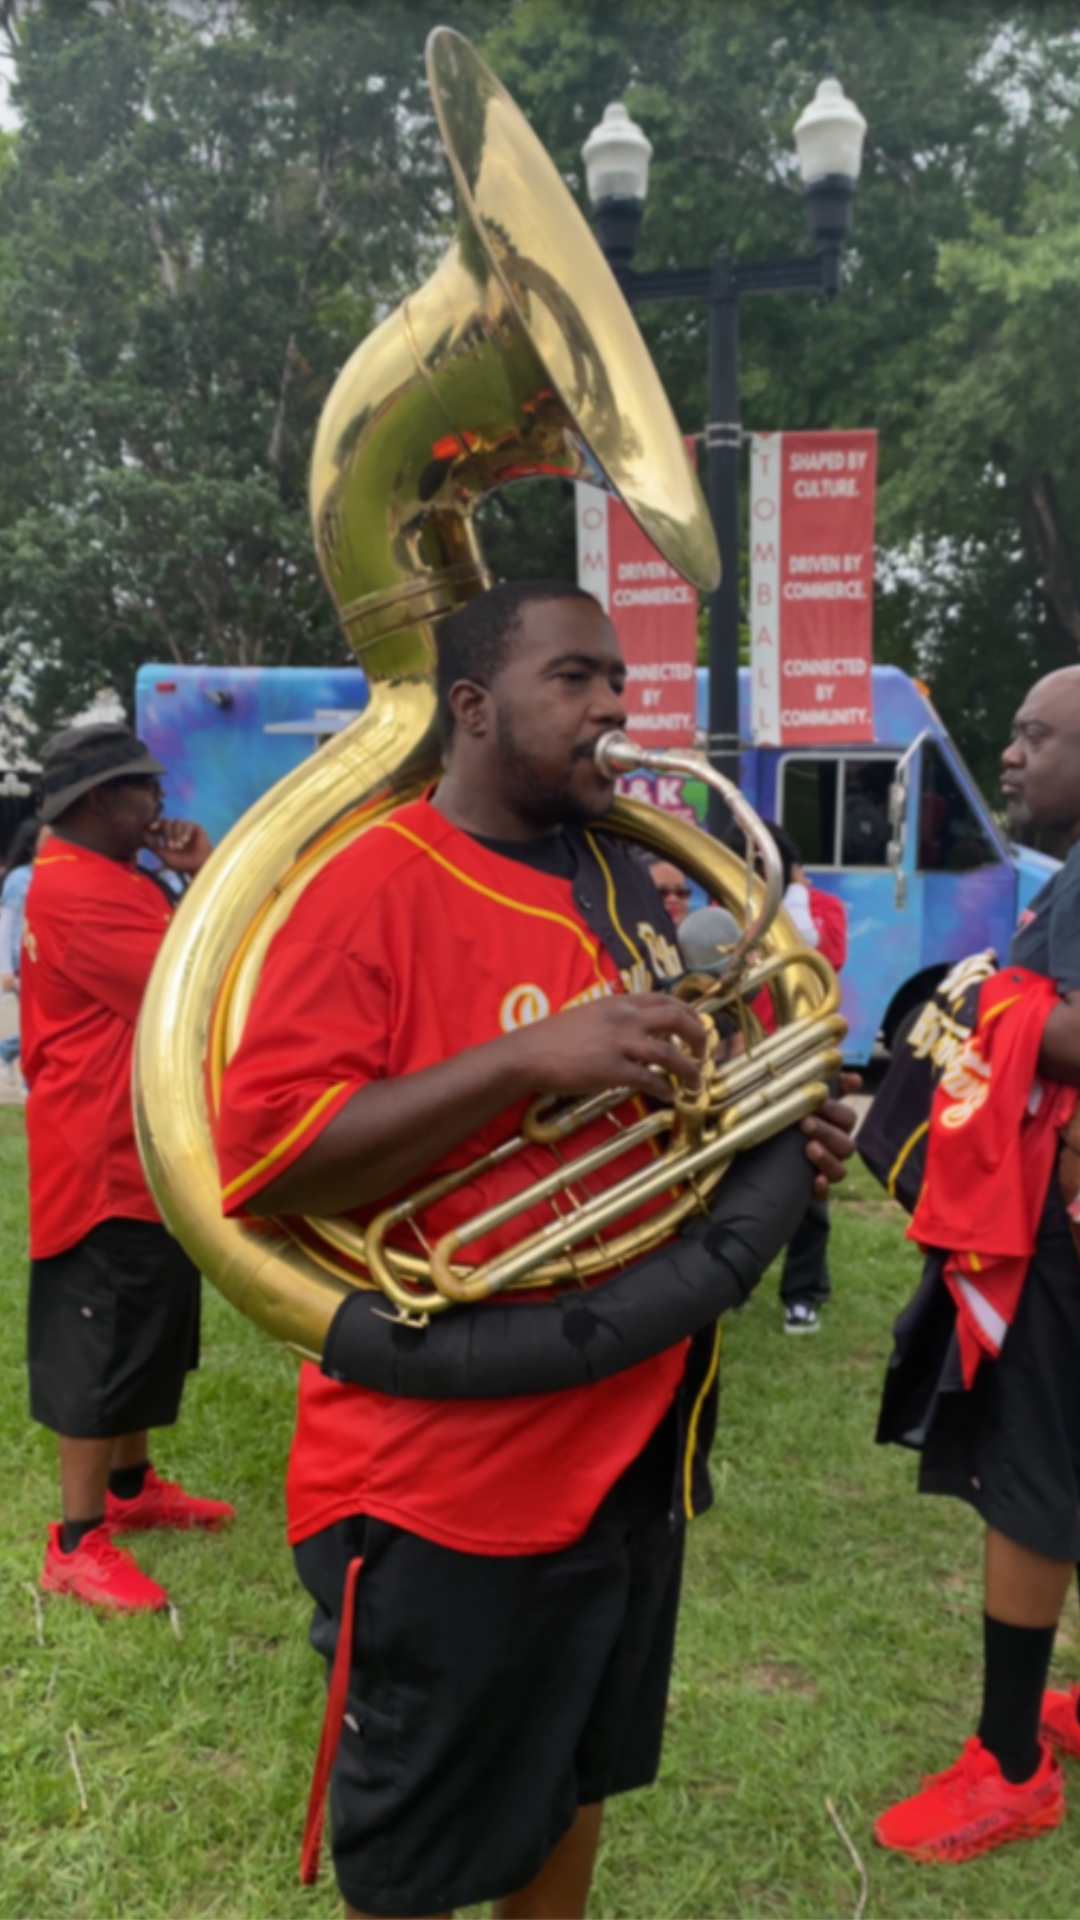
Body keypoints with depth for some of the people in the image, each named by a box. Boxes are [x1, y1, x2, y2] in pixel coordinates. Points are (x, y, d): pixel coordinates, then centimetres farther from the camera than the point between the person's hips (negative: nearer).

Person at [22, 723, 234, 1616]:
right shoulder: (74, 891, -20)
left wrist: (199, 884, 1)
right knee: (104, 1346, -3)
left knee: (146, 1332, 19)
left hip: (147, 1149, 10)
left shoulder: (122, 880, 14)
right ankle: (78, 1544, 7)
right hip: (106, 1159, -10)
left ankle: (131, 1486, 34)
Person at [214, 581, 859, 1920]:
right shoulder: (371, 886, -16)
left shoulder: (626, 884, 8)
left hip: (630, 1444, 7)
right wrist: (526, 1058, -29)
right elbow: (261, 1164, -23)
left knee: (568, 1784, 26)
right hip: (443, 1478, -7)